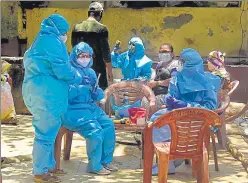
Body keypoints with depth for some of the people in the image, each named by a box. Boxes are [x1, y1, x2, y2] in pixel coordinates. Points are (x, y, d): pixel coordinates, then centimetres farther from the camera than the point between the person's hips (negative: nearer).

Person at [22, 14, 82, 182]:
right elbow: (62, 70, -16)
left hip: (39, 92, 10)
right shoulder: (52, 41, -12)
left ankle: (48, 165, 27)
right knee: (46, 132, -3)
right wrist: (78, 77, 2)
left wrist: (74, 75, 21)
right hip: (46, 93, -10)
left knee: (47, 131, 18)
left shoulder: (41, 40, 19)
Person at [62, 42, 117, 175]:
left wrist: (96, 92, -7)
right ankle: (94, 166, -9)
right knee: (95, 130, -24)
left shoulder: (90, 72, 17)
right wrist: (83, 88, -23)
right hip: (73, 109, -8)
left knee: (109, 124, -10)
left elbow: (97, 95, 17)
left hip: (89, 107, 8)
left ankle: (106, 161, 5)